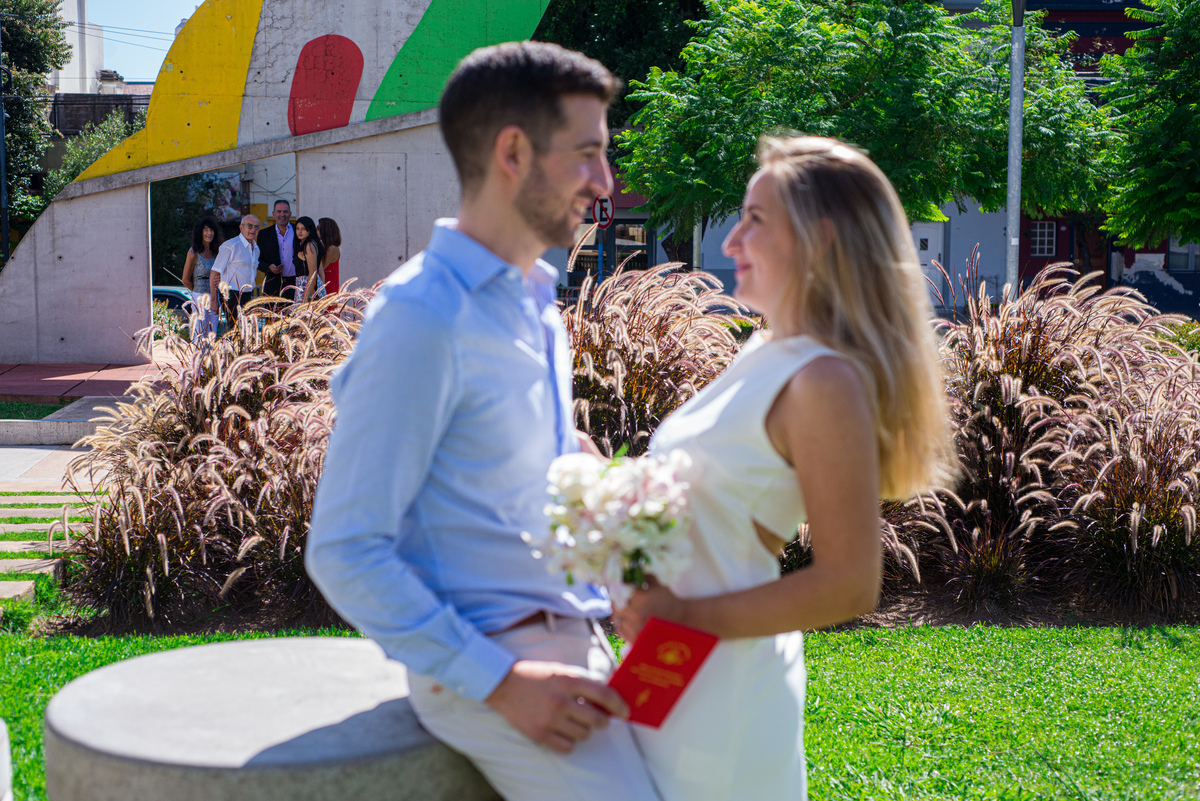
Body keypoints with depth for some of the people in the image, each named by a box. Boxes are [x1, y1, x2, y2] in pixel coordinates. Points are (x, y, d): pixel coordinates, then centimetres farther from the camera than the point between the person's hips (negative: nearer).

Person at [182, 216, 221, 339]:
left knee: (212, 333, 7)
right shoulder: (194, 253, -9)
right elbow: (186, 280, -2)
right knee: (199, 334, -5)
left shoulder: (215, 253, 7)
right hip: (200, 297, -6)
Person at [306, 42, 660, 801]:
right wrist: (499, 680, -21)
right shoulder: (422, 318, -16)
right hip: (490, 654, -8)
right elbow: (344, 552, -18)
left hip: (573, 643, 8)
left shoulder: (536, 302, 11)